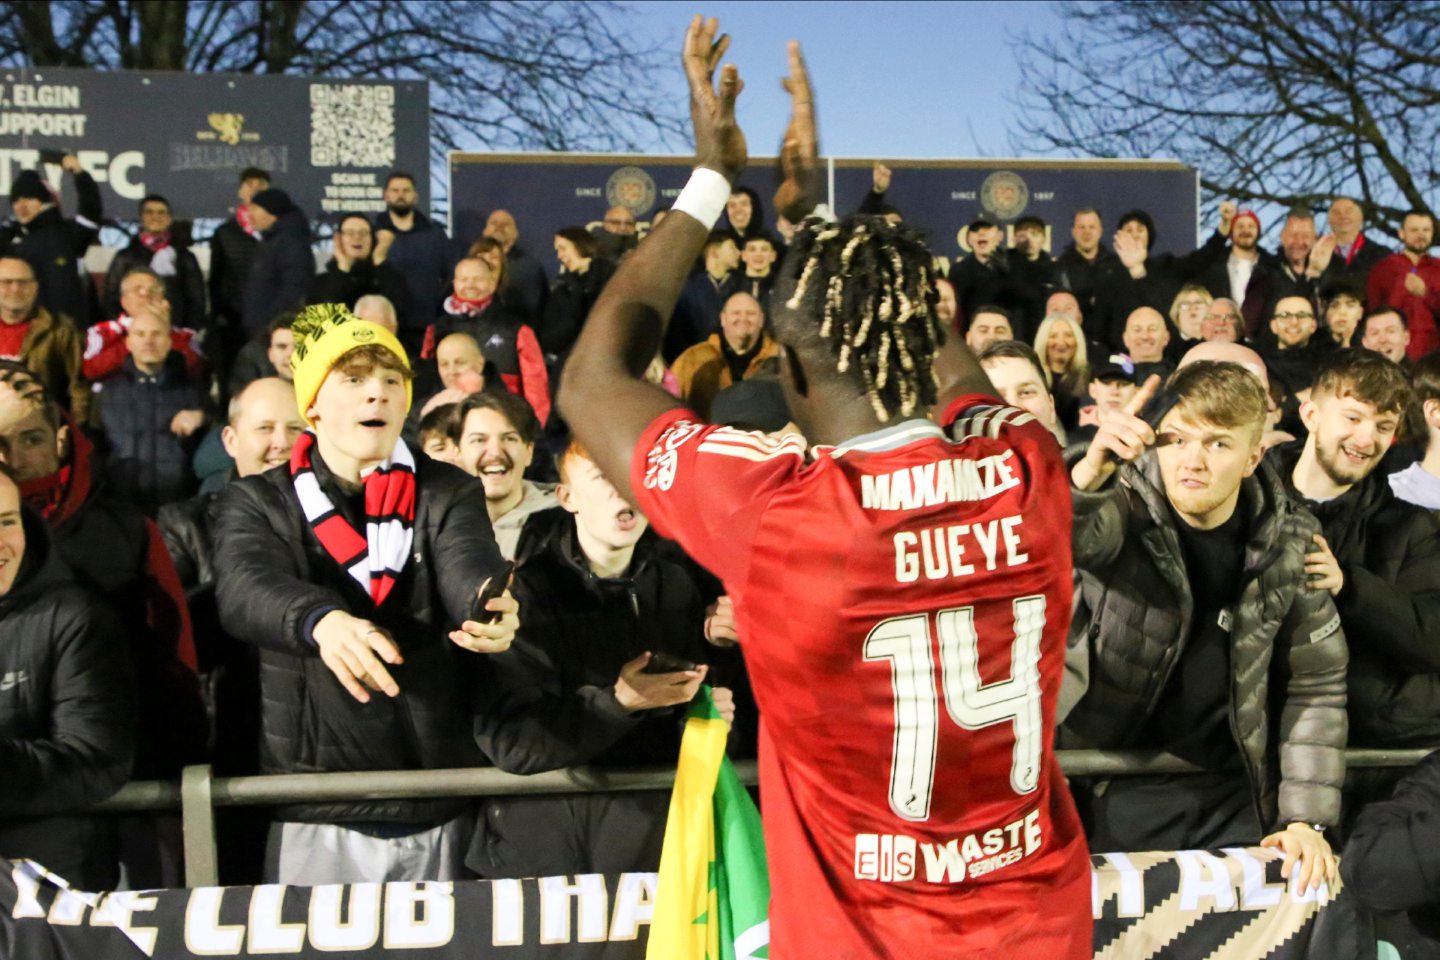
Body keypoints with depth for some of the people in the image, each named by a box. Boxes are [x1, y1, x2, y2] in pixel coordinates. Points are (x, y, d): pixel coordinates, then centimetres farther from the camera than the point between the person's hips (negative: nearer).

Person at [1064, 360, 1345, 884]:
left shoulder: (1290, 543, -2)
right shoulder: (1125, 509, -10)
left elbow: (1315, 685, 2)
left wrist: (1306, 819, -2)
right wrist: (1089, 472, -53)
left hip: (1234, 795, 3)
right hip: (1122, 795, -2)